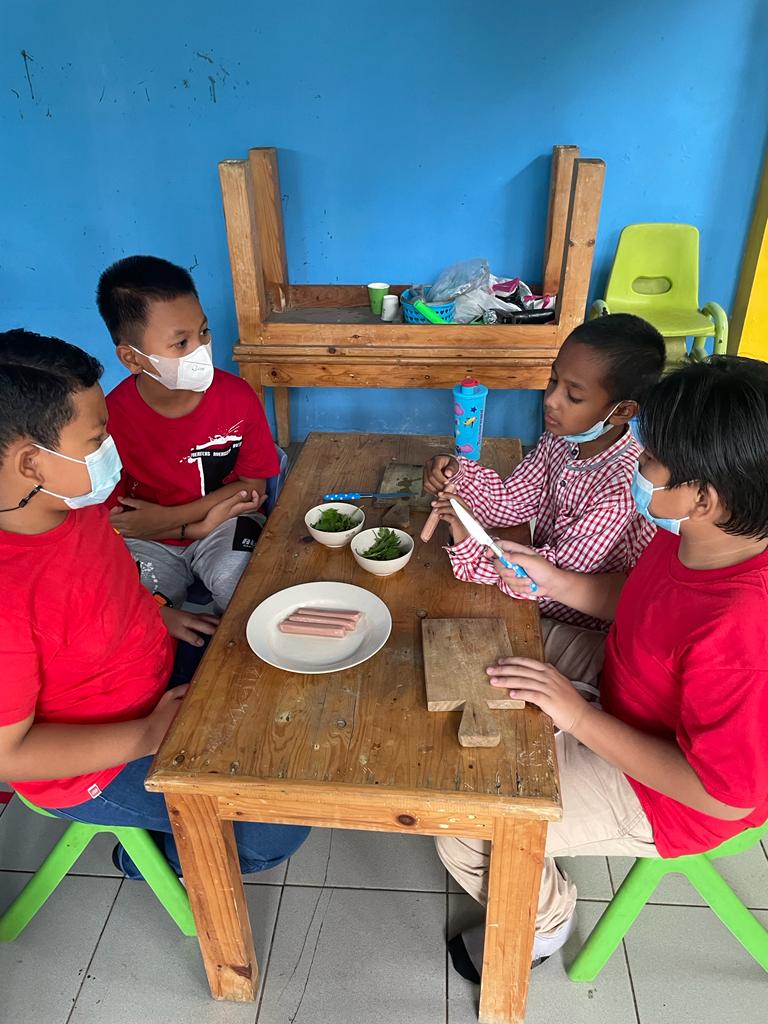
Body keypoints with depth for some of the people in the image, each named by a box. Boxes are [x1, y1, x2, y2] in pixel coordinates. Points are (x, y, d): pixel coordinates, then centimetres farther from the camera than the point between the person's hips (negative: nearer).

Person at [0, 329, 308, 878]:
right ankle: (161, 852, 22)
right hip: (98, 766, -8)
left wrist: (159, 616, -1)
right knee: (283, 824, -10)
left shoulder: (70, 499, -10)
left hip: (161, 670, 8)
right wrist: (146, 736, -25)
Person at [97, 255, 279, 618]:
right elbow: (112, 520, -8)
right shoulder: (109, 418, -17)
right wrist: (200, 526, -19)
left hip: (225, 523, 1)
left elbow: (253, 485, -5)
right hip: (149, 544, -1)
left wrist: (167, 517, -15)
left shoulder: (237, 396, -13)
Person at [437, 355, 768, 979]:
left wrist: (580, 717, -28)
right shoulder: (694, 534, -14)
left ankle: (543, 920, 25)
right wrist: (555, 581, -8)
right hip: (630, 704, 8)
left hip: (666, 793, -8)